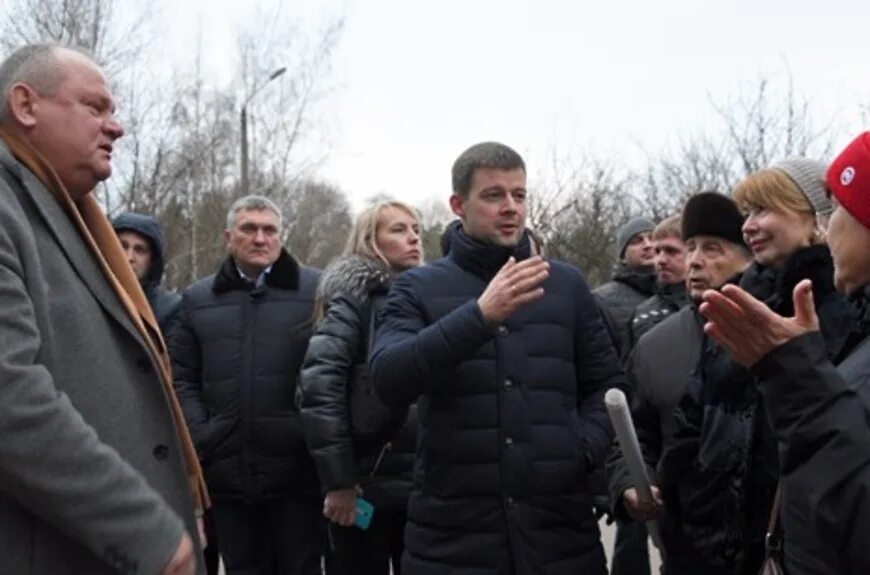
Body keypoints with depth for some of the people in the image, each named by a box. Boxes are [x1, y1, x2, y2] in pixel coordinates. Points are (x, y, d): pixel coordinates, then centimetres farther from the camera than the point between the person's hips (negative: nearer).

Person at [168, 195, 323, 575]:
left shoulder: (318, 290, 2)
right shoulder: (197, 299, 11)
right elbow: (181, 378, 9)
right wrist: (199, 439, -3)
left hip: (298, 470, -3)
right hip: (227, 471, 3)